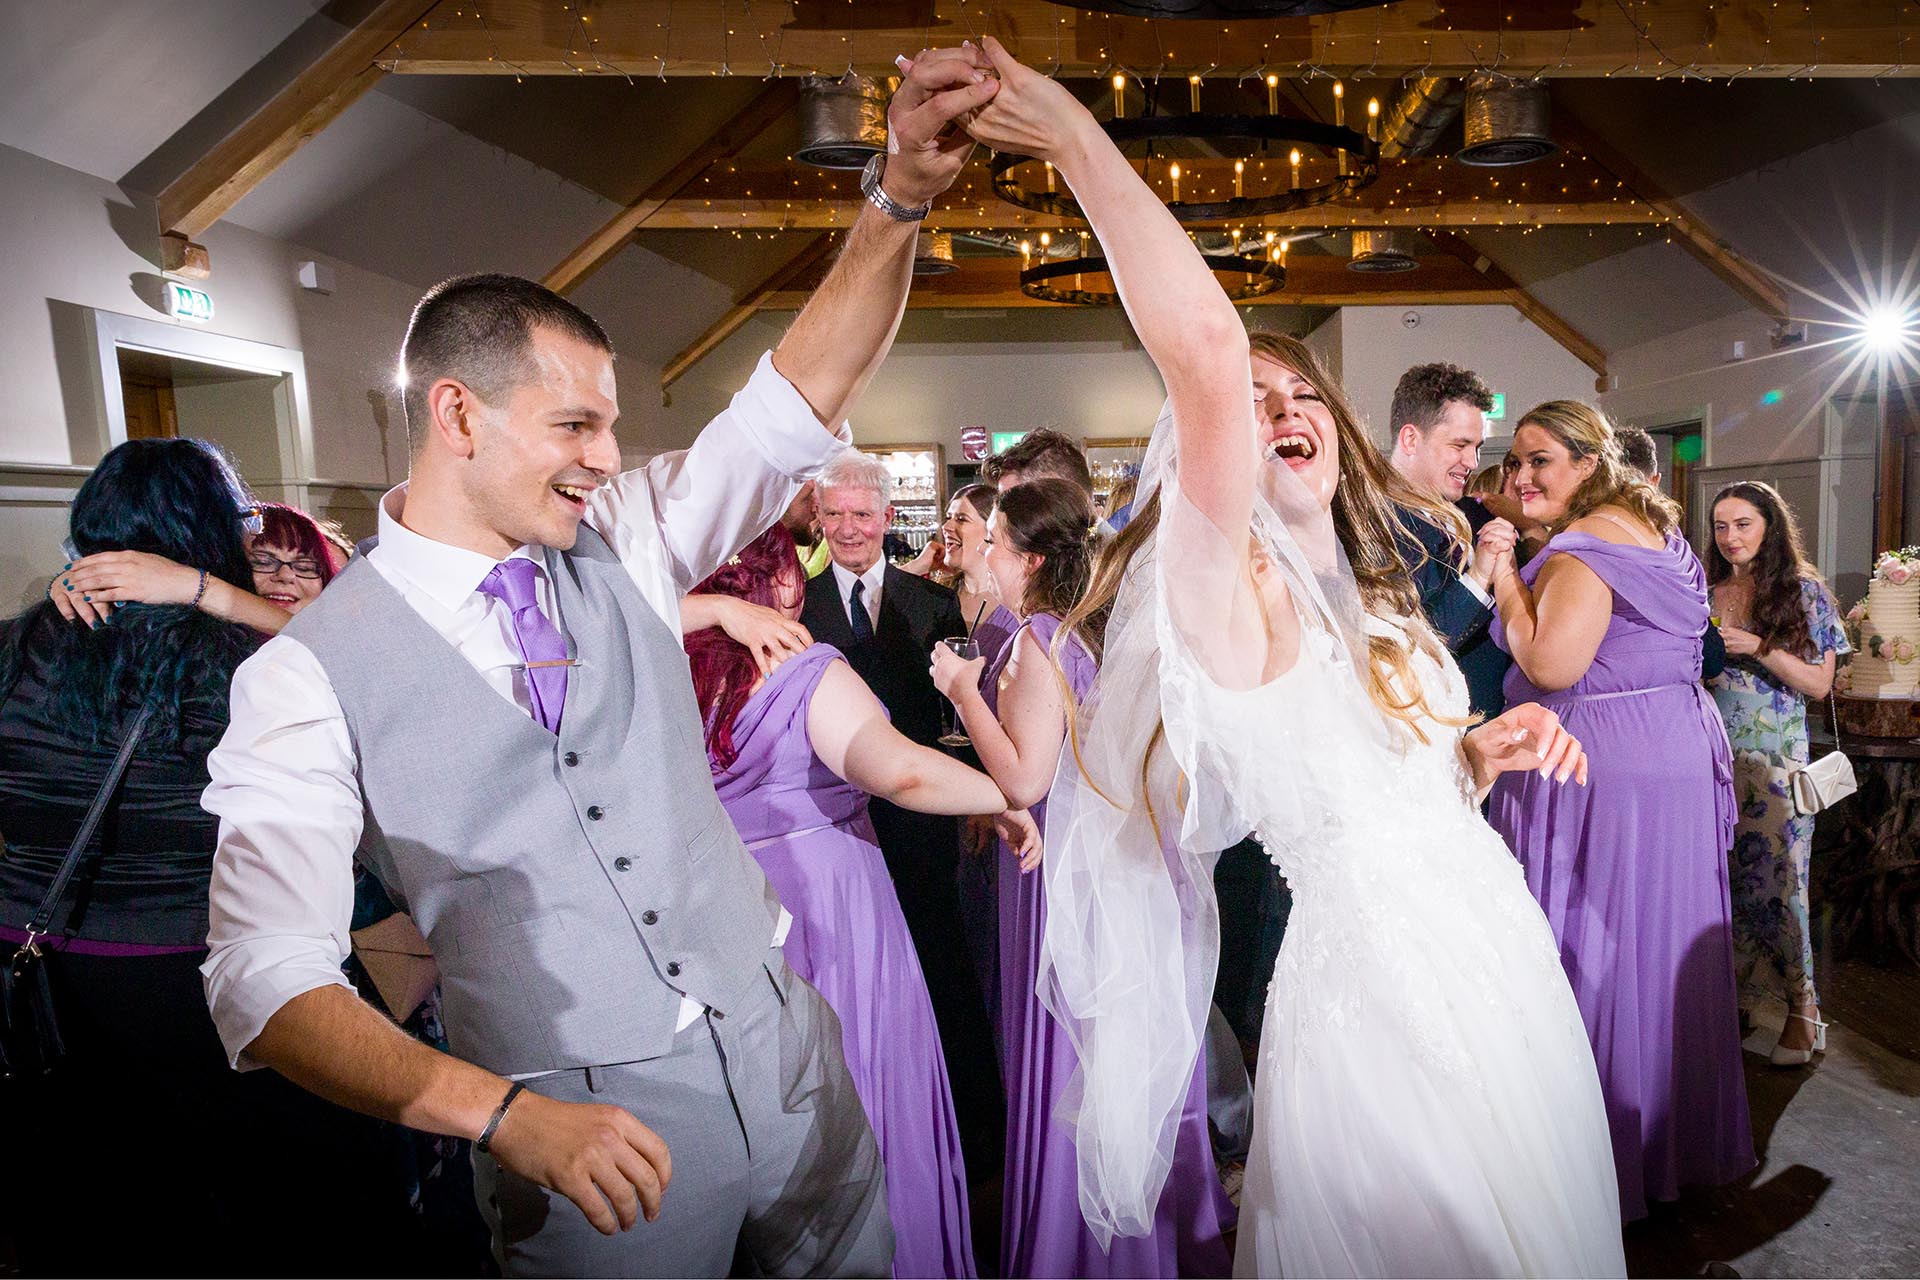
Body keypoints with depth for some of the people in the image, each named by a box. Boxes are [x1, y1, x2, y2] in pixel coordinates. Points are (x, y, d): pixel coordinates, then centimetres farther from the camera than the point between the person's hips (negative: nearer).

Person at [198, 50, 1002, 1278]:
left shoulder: (626, 543, 0)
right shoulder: (310, 675, -11)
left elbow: (800, 404, -7)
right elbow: (269, 977, -15)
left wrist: (900, 198, -20)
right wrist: (504, 1115, -27)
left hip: (786, 1045, 5)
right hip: (589, 1130, -4)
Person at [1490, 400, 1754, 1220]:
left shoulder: (1584, 547, -16)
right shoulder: (1652, 526, 15)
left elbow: (1551, 665, -24)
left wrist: (1503, 575, -14)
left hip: (1603, 774, -10)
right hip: (1678, 759, 10)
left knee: (1594, 947, 1)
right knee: (1659, 945, 19)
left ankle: (1619, 1155, 14)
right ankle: (1687, 1130, 34)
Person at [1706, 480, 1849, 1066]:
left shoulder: (1802, 592, 1)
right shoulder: (1705, 595, 9)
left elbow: (1818, 683, -2)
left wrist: (1758, 648, -15)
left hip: (1774, 760, -3)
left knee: (1773, 879, -5)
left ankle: (1802, 1007, 9)